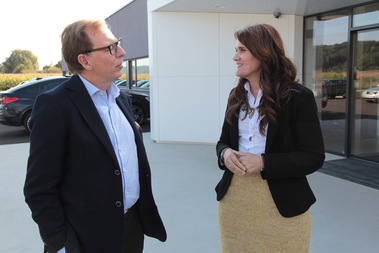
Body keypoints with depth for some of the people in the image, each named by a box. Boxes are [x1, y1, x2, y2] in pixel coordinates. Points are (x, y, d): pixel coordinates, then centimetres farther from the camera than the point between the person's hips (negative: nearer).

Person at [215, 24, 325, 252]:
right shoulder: (237, 96, 7)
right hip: (233, 197, 5)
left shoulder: (298, 97, -11)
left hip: (281, 203, -5)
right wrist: (225, 154, -10)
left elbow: (314, 157, -12)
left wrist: (263, 162, -22)